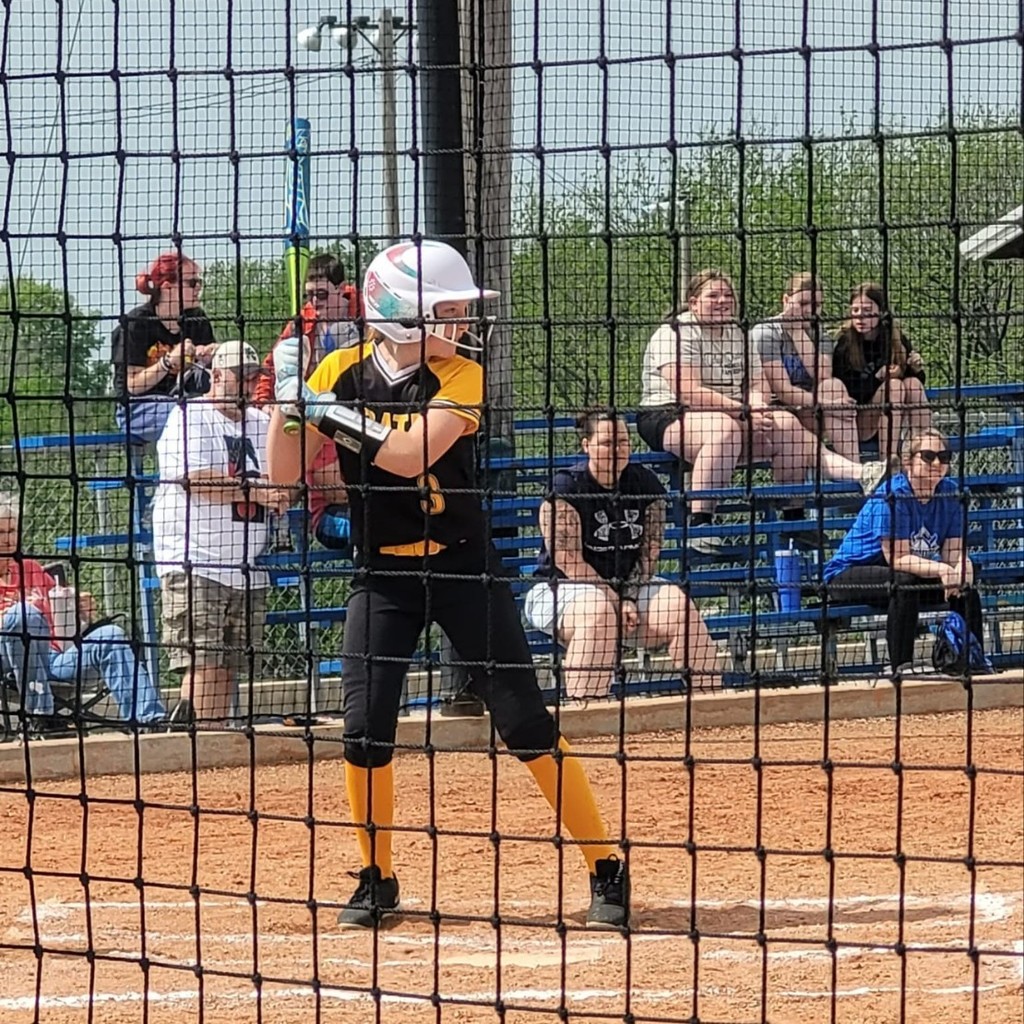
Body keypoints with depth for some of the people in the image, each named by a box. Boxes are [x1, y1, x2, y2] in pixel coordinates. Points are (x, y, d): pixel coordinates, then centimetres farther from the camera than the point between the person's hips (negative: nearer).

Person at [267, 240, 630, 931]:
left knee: (527, 724, -4)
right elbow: (285, 473, -4)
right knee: (366, 731, -6)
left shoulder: (462, 377, -10)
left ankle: (607, 869, 3)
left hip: (463, 568, -2)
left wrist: (324, 407, -24)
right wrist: (287, 397, -18)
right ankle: (378, 880, 13)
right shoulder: (341, 373, -3)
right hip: (381, 575, 2)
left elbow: (411, 456, -25)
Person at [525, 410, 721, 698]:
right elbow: (569, 562, -15)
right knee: (598, 611, -38)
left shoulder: (645, 484, 5)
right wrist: (617, 601, -19)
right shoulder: (566, 488, -12)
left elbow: (649, 552, 5)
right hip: (564, 588, -5)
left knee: (679, 606, -21)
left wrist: (629, 597, -11)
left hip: (629, 586, 5)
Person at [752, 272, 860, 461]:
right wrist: (825, 403, -28)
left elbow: (822, 376, -10)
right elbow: (782, 391, -18)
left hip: (806, 414, 6)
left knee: (833, 386, -23)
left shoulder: (819, 337, 12)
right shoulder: (765, 334, -8)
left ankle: (853, 468, -32)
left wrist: (798, 333, -9)